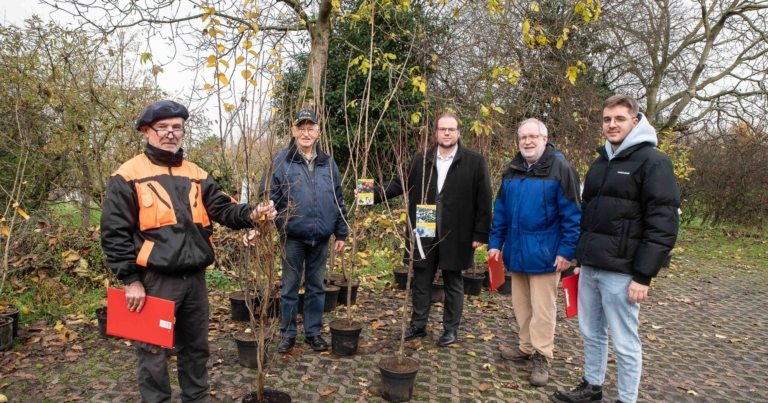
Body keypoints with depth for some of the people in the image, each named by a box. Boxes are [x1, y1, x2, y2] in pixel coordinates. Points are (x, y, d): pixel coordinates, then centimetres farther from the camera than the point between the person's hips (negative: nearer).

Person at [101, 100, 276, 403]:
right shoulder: (128, 177, -6)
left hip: (194, 277, 5)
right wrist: (130, 280, -11)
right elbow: (115, 233, -8)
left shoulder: (196, 175, 9)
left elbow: (223, 209, 2)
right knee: (153, 351, 7)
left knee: (196, 346, 19)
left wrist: (250, 214, -19)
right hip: (154, 280, -5)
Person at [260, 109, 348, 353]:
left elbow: (338, 201, 11)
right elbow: (267, 196, -5)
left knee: (316, 287, 13)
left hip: (321, 237, 3)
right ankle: (288, 333, 23)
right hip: (293, 236, -3)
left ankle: (314, 332, 26)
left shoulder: (328, 163, 8)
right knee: (290, 287, 8)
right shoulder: (281, 160, -4)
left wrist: (341, 233, 9)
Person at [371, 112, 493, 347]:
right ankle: (418, 325, 29)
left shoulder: (475, 162, -4)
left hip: (456, 236, -3)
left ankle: (450, 329, 26)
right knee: (421, 281, 13)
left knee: (453, 283, 12)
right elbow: (400, 184, 8)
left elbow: (483, 200, -5)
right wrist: (374, 193, -6)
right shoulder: (421, 160, 5)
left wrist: (480, 234, -9)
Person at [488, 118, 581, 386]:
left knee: (542, 308, 3)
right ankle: (527, 347, 33)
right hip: (516, 251, 6)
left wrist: (567, 250, -16)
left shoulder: (560, 169, -10)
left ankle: (542, 357, 16)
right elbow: (500, 210, 12)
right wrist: (495, 242, 7)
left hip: (544, 252, -6)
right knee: (521, 304, 17)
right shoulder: (512, 171, 8)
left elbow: (571, 213, -13)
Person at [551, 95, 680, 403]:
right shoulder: (600, 162, 14)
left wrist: (643, 275, -17)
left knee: (624, 342, 4)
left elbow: (663, 224, -14)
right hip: (589, 268, 7)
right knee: (591, 333, 17)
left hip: (621, 272, -7)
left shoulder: (653, 161, -9)